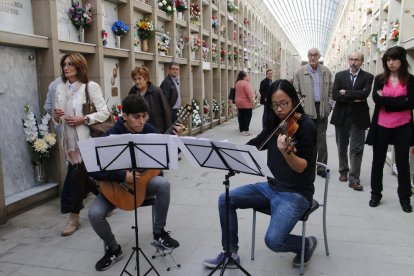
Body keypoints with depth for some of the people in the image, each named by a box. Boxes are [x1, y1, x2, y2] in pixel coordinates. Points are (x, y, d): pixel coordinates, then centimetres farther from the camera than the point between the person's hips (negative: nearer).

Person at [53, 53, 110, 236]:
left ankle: (74, 217, 9)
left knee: (77, 176, -5)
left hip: (86, 140, -6)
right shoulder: (60, 88, 10)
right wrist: (56, 116, -7)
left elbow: (105, 112, -11)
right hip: (70, 140, 6)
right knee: (84, 175, 13)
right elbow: (57, 119, 16)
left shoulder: (90, 86, -8)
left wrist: (83, 119, -20)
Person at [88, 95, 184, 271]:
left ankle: (159, 233, -7)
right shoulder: (111, 136, -20)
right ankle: (113, 249, 7)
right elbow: (93, 170, -24)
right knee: (94, 213, -23)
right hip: (116, 185, -2)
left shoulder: (149, 130, -7)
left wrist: (176, 139, -16)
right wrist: (123, 176, -32)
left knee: (163, 184, -29)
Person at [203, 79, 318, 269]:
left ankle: (307, 243, 9)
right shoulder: (274, 122, 4)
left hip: (296, 193, -7)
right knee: (225, 200, -1)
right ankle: (230, 253, 13)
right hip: (271, 187, 7)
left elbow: (301, 167, -22)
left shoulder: (306, 126, -16)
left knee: (273, 240, -25)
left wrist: (286, 152, -43)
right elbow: (256, 144, 15)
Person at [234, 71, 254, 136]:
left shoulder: (237, 83, 9)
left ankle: (241, 129, 16)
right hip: (246, 102, -8)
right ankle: (245, 130, -6)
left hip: (238, 102, 8)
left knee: (241, 116, 11)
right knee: (248, 116, -2)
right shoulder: (246, 83, -16)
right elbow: (249, 93, -19)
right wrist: (252, 101, -15)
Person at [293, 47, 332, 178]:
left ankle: (321, 166, 15)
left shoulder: (326, 72, 7)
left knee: (321, 139, 7)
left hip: (322, 109, 2)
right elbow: (296, 92, 1)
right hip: (306, 110, -2)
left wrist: (329, 104, 2)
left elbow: (330, 90, 12)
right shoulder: (300, 72, 0)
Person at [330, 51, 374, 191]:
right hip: (341, 116, 2)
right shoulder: (340, 75, 5)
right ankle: (343, 171, 31)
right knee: (342, 147, 13)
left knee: (356, 149, -3)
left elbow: (365, 93, -17)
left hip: (358, 117, -2)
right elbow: (334, 95, -7)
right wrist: (353, 98, -14)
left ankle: (354, 179, 1)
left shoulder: (367, 77, 1)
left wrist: (346, 93, -12)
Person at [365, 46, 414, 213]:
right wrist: (400, 101, -16)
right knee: (378, 161, 11)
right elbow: (376, 99, -13)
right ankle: (376, 194, 26)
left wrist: (386, 100, -13)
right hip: (381, 126, 1)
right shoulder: (380, 79, 2)